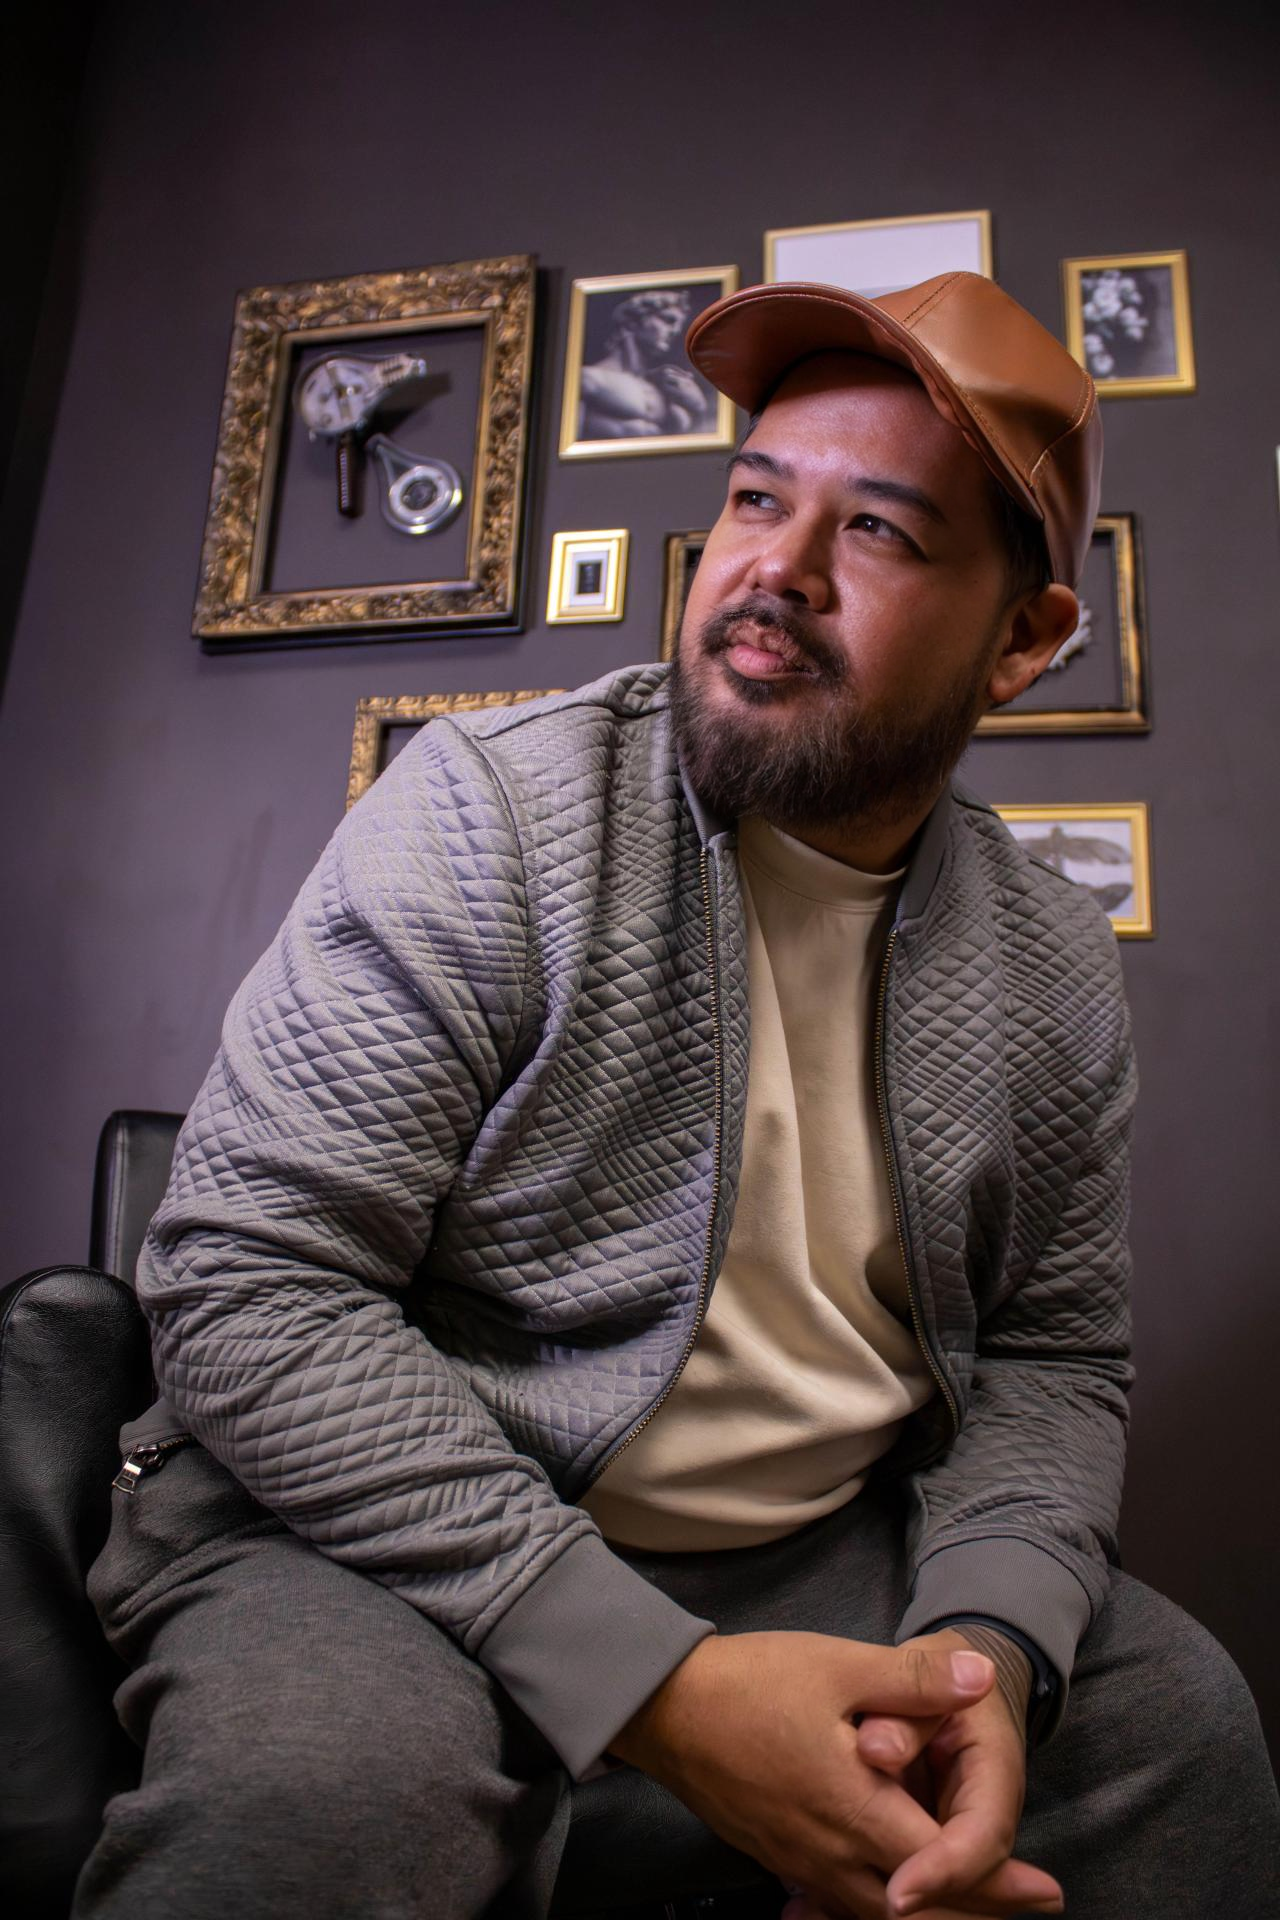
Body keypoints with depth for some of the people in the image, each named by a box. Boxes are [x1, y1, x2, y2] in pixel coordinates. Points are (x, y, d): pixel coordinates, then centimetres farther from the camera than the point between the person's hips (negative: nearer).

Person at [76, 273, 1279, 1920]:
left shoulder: (1057, 968, 0)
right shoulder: (486, 808, -15)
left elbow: (1052, 1356, 7)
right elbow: (247, 1287, -19)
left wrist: (985, 1640, -15)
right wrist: (657, 1679, -25)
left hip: (821, 1550, 5)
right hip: (404, 1530, -4)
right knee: (334, 1783, -32)